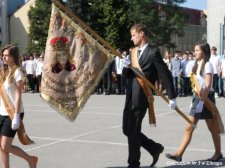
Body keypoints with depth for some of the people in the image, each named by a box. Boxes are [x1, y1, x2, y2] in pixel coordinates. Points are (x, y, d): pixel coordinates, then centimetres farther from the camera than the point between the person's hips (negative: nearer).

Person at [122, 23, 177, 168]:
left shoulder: (153, 52, -9)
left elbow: (166, 75, -8)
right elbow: (126, 75, 16)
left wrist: (172, 97, -8)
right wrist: (126, 66, -7)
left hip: (140, 98, -8)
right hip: (130, 97, 8)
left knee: (133, 131, -3)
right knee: (127, 129, 11)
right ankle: (155, 148, 25)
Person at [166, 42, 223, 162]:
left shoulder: (207, 65, -12)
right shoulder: (198, 65, 14)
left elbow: (208, 85, -18)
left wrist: (202, 100, -22)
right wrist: (196, 98, 14)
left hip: (206, 97, -8)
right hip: (197, 97, 8)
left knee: (212, 128, 6)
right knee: (189, 128, 2)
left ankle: (218, 153, 20)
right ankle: (179, 154, -1)